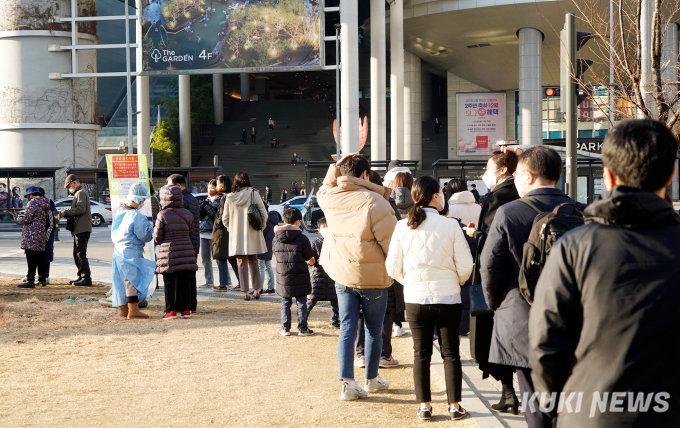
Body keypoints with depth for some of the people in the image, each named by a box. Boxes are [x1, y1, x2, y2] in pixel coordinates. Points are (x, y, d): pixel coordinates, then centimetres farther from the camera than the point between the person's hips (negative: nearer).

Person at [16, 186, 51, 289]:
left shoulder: (33, 203, -8)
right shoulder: (46, 205, 18)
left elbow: (27, 219, -14)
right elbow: (49, 222, 19)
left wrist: (19, 219, 4)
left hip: (32, 235, -8)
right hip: (42, 236, 8)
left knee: (31, 259, -9)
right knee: (40, 258, 13)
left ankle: (30, 280, -12)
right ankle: (42, 279, 17)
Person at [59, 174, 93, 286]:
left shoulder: (81, 193, -11)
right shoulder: (78, 193, 22)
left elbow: (81, 209, -22)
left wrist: (66, 212, -14)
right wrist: (66, 213, 10)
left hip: (82, 229, -11)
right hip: (79, 229, 11)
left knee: (81, 254, -12)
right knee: (77, 254, 15)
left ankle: (86, 279, -13)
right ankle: (81, 276, 21)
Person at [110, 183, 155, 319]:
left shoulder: (119, 212, 8)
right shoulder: (137, 216, -18)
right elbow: (145, 236, -15)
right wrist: (150, 227, 6)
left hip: (118, 250, 8)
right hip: (131, 252, -8)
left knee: (121, 280, 13)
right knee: (133, 280, -4)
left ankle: (122, 309, 20)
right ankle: (133, 310, -5)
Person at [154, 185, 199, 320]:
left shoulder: (163, 215, -9)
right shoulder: (187, 214, 1)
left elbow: (157, 238, -5)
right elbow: (191, 233, 10)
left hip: (168, 254, -3)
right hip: (186, 252, 3)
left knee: (169, 283, 4)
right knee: (185, 282, 9)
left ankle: (171, 311, 3)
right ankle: (186, 309, 10)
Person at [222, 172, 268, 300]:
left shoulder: (230, 198, -1)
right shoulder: (253, 194, -5)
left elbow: (225, 219, 3)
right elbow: (264, 214, -6)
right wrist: (262, 226, 11)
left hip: (237, 236, 0)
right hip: (252, 235, 0)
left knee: (242, 264, 5)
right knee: (253, 262, 13)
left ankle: (245, 292, 1)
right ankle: (256, 290, 11)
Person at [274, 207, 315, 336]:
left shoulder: (276, 239, -1)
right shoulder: (302, 238, -12)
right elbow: (309, 256, -5)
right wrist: (311, 258, 19)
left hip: (283, 277, 3)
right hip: (299, 277, -3)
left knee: (285, 303, 12)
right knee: (301, 303, 7)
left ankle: (285, 327, 13)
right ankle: (302, 328, 9)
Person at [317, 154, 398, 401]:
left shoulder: (330, 198, -2)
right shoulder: (374, 201, -18)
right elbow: (391, 240, -16)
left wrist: (336, 168, 17)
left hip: (341, 275, 4)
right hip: (372, 276, -4)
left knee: (347, 329, 7)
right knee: (374, 330, 12)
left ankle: (347, 382, 0)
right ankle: (372, 379, 25)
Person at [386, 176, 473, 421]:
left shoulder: (403, 227, -3)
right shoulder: (450, 226, -9)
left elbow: (393, 267, 0)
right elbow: (465, 265, -7)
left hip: (415, 298, 2)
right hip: (447, 298, -2)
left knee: (421, 354, 11)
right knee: (450, 353, 9)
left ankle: (424, 406, 13)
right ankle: (454, 405, 11)